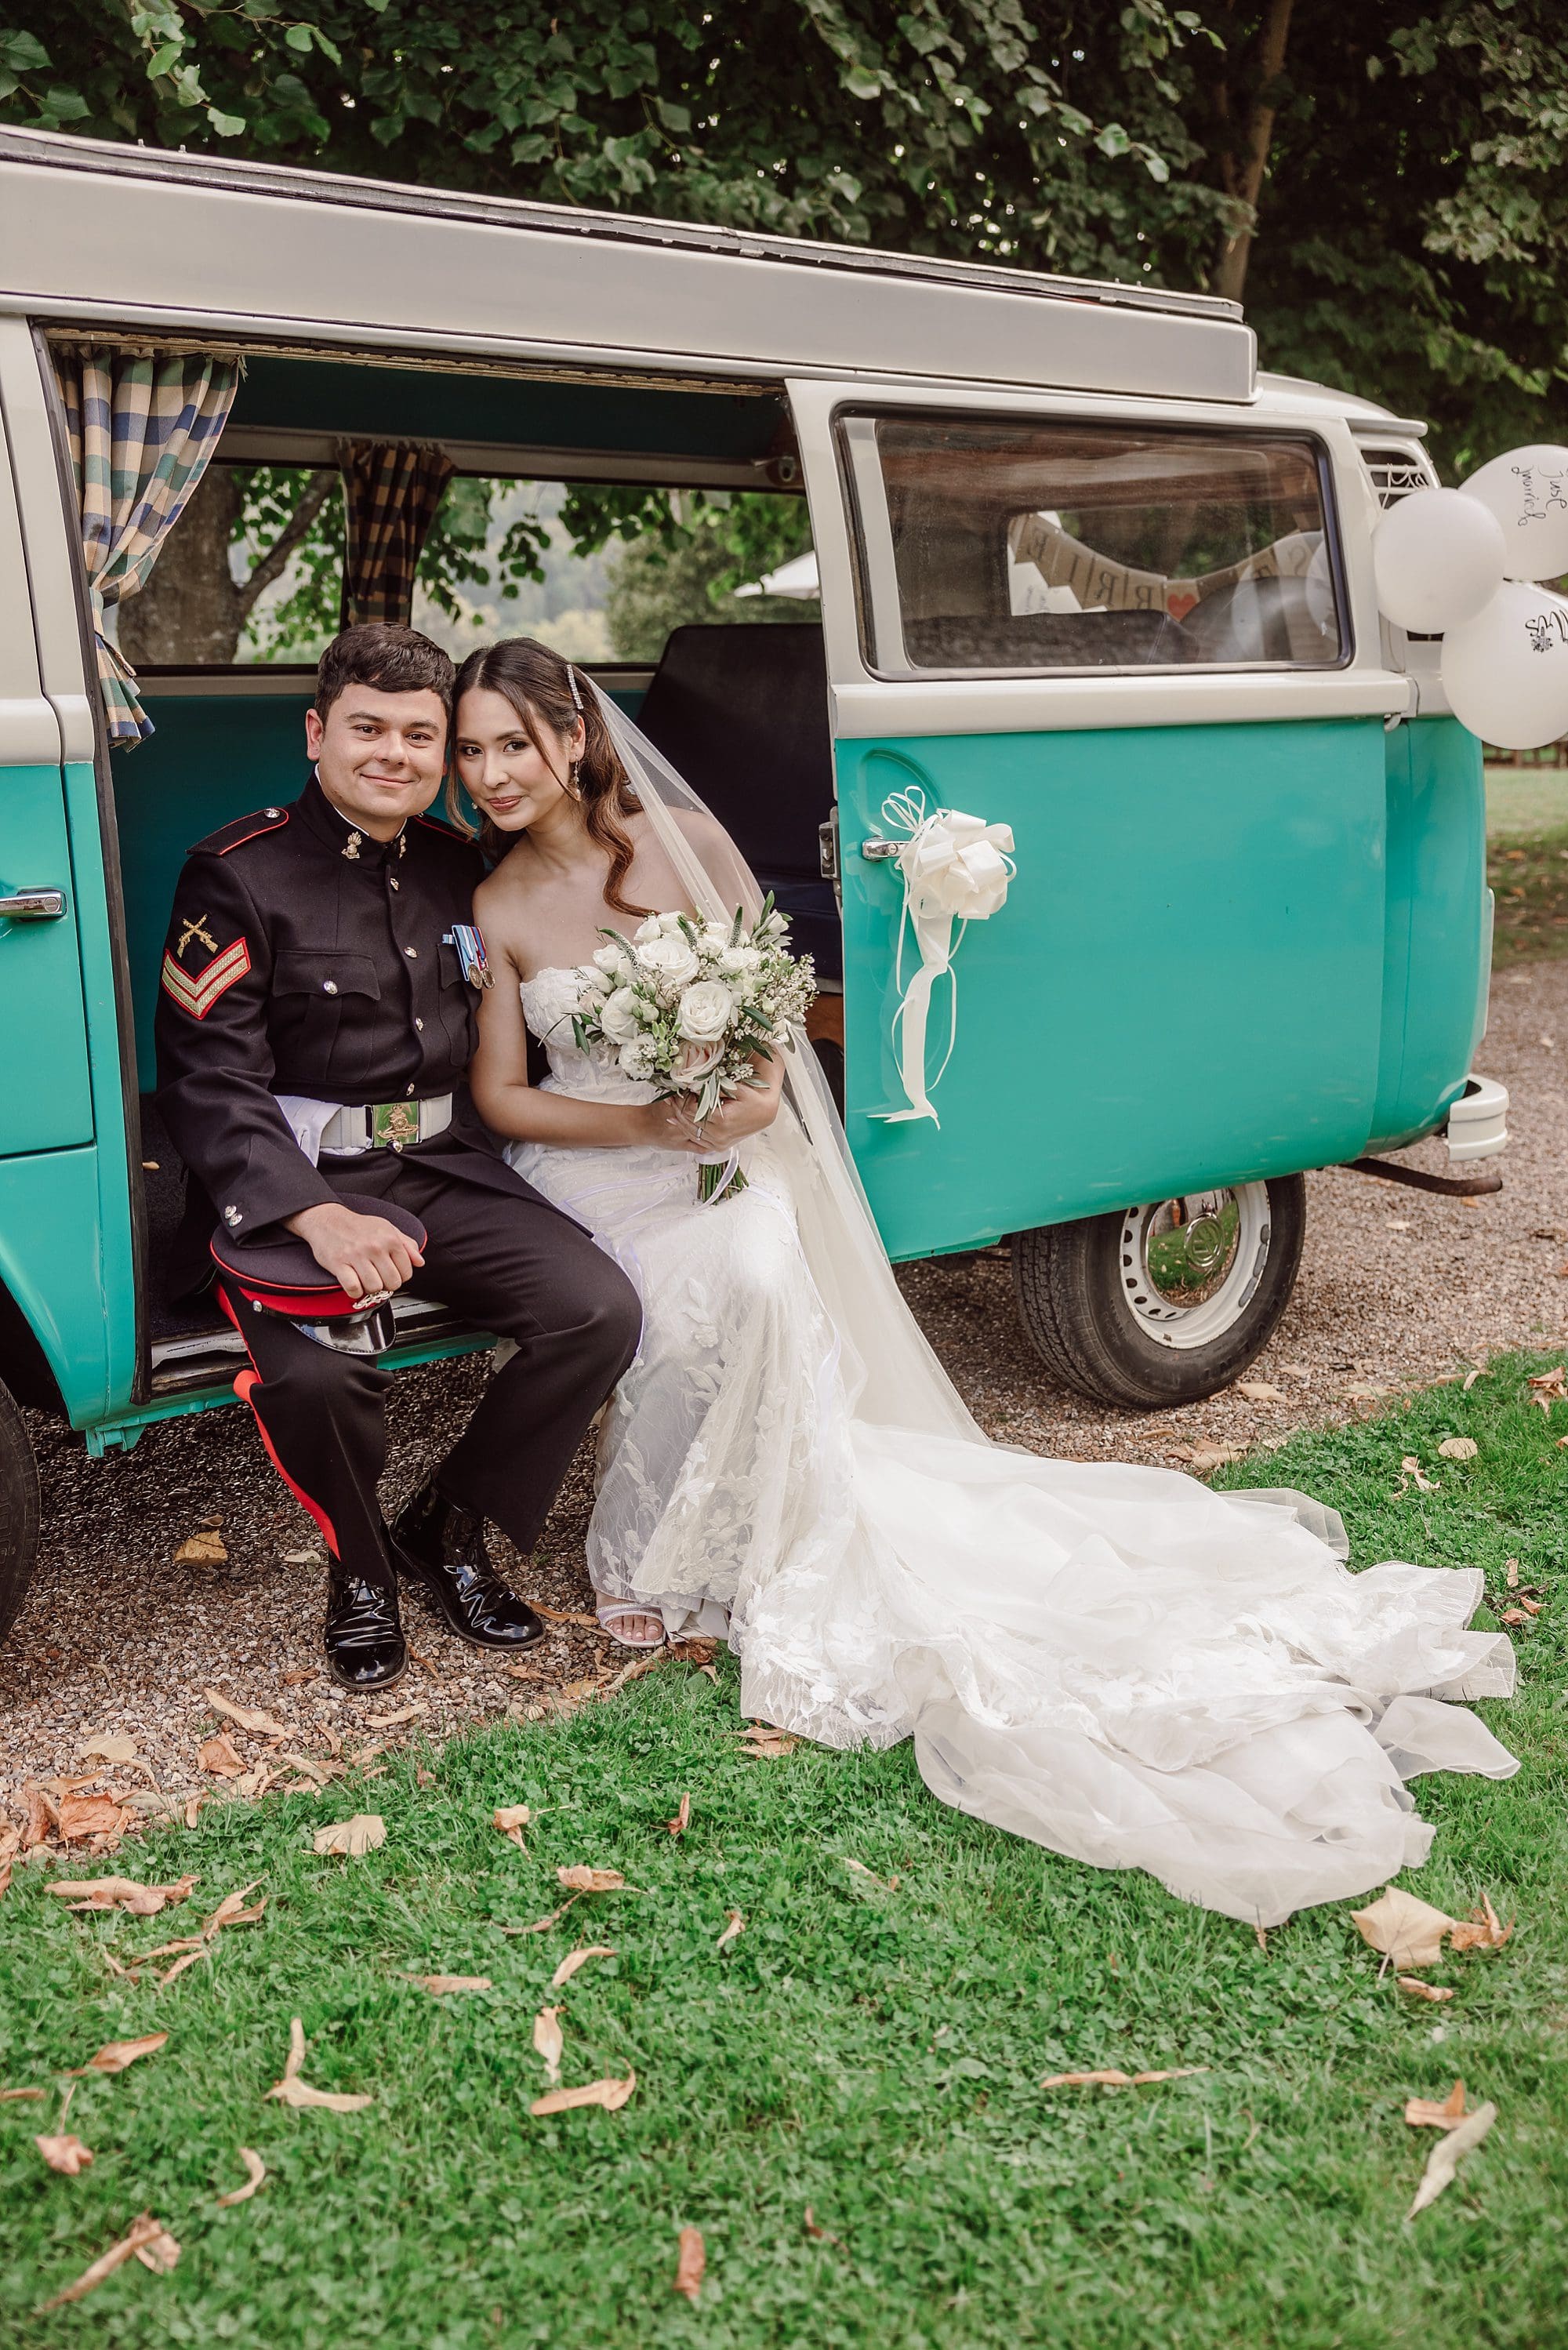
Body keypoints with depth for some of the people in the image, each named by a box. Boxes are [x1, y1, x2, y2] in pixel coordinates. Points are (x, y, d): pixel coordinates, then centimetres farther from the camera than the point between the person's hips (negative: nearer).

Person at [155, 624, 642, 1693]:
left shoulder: (456, 866, 12)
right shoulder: (239, 874, -6)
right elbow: (212, 1082, -14)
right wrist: (318, 1216, -29)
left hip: (445, 1166, 5)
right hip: (293, 1180, -5)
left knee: (603, 1310, -16)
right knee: (316, 1369, -33)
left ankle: (447, 1532, 7)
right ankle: (362, 1568, 2)